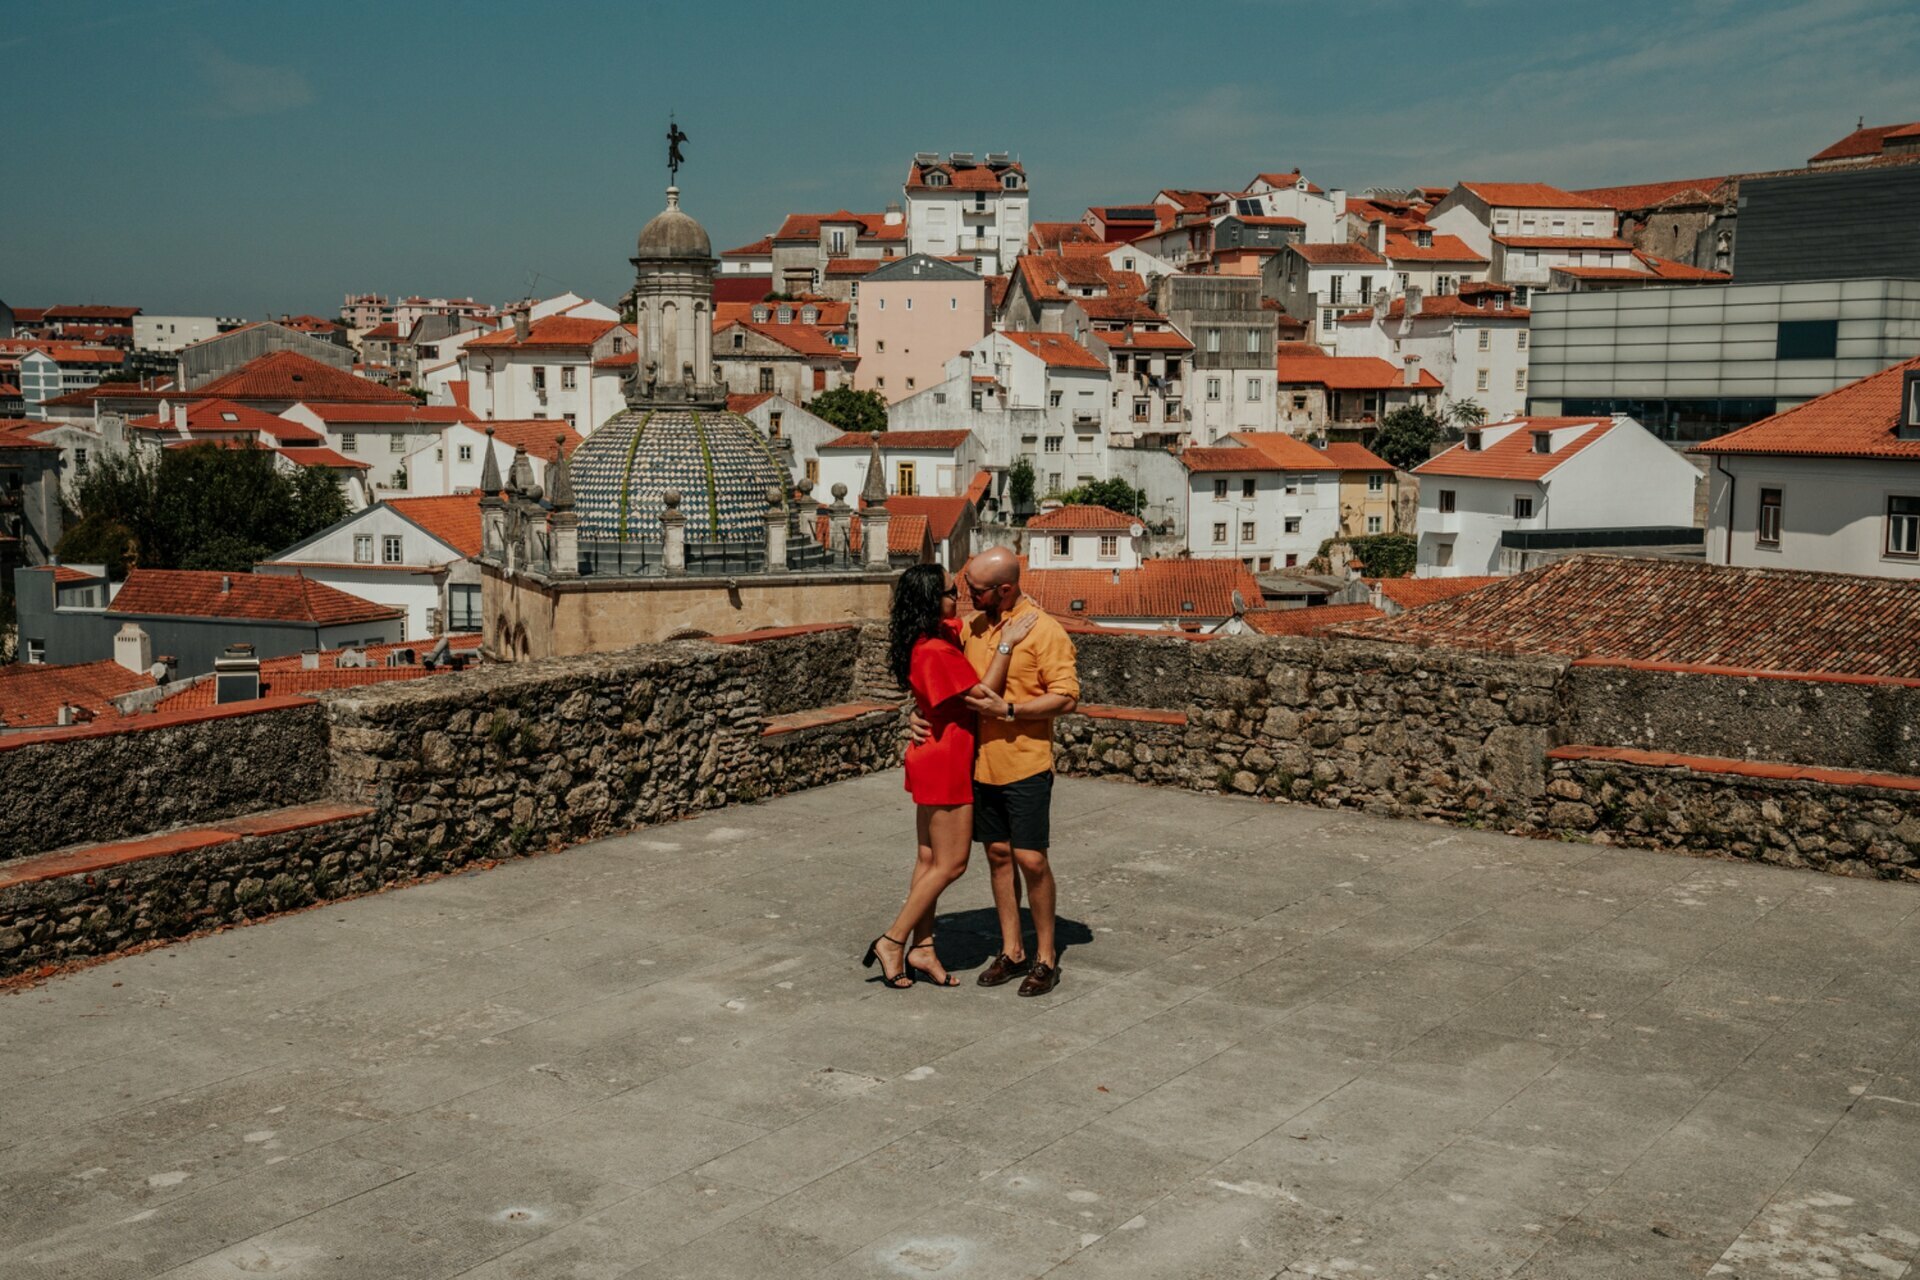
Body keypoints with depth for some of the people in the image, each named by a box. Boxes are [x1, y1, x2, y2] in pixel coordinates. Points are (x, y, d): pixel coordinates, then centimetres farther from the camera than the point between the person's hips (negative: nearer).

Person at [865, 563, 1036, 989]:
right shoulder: (934, 653, -24)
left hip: (935, 760, 10)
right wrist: (1007, 644, -19)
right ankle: (892, 941, 4)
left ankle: (922, 947, 21)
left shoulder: (944, 633, 6)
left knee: (931, 858, 14)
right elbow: (983, 694, -22)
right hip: (944, 763, -10)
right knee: (950, 863, -2)